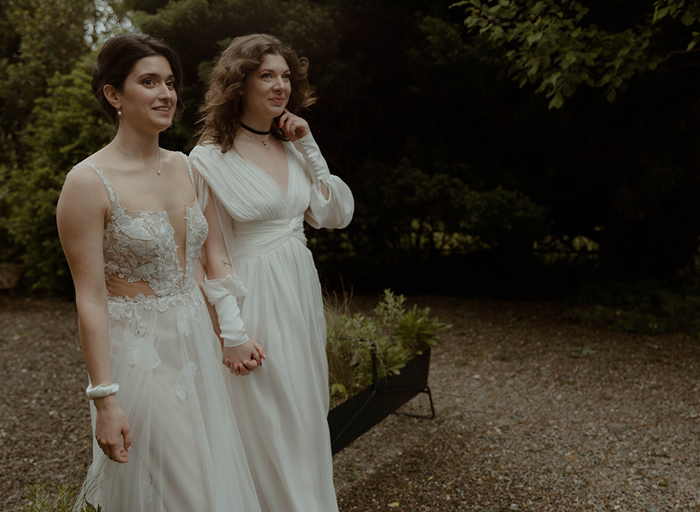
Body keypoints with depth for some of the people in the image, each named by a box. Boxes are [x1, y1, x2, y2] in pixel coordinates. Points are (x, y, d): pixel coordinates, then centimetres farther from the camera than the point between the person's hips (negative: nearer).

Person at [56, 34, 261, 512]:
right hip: (138, 354, -7)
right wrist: (105, 400, -17)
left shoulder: (184, 167, 6)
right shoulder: (89, 182, -14)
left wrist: (227, 338, 13)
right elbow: (91, 299, -15)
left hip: (196, 346, 7)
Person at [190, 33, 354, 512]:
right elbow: (213, 253, -12)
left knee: (309, 416, 19)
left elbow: (338, 214, 5)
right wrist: (234, 331, -15)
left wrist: (309, 148, -2)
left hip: (302, 292, 7)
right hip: (253, 298, -7)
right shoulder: (211, 158, -12)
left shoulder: (292, 147, 8)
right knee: (267, 424, 5)